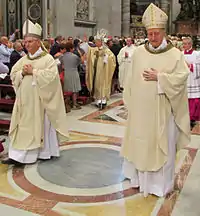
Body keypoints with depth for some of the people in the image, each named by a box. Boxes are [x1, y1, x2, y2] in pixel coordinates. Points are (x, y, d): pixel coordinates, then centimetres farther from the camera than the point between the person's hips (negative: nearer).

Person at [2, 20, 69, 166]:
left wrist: (33, 71, -18)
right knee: (23, 126, 6)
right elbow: (13, 75, 11)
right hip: (25, 99, 6)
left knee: (42, 124, 5)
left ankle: (46, 152, 21)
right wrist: (22, 72, -9)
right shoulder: (23, 60, 11)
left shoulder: (48, 58, -7)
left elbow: (51, 75, -19)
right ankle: (19, 156, 12)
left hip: (40, 99, -5)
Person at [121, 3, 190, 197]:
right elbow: (131, 78, 7)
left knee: (161, 146, 7)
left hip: (161, 110, -3)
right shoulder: (138, 52, 4)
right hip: (140, 109, 4)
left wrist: (159, 77, -19)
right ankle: (139, 177, 32)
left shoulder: (175, 54, -7)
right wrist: (130, 103, 5)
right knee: (139, 143, 14)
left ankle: (160, 183, 22)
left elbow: (181, 77, -12)